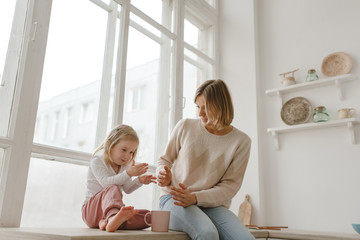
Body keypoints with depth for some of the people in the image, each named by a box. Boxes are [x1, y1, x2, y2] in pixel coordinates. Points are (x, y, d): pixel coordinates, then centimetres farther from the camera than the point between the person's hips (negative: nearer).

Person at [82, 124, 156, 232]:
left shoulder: (123, 166, 16)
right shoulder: (97, 161, -7)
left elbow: (127, 189, 14)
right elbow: (106, 183, -23)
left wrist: (139, 181, -6)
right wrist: (128, 174, -35)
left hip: (112, 208, 6)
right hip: (91, 209, -6)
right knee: (113, 189, -37)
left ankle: (107, 222, -35)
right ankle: (112, 217, -69)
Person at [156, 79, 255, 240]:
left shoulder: (241, 141, 0)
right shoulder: (185, 126, 3)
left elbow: (230, 185, -2)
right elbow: (165, 160, 15)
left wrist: (195, 197, -16)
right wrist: (165, 176, -8)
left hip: (212, 204, 1)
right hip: (173, 199, -1)